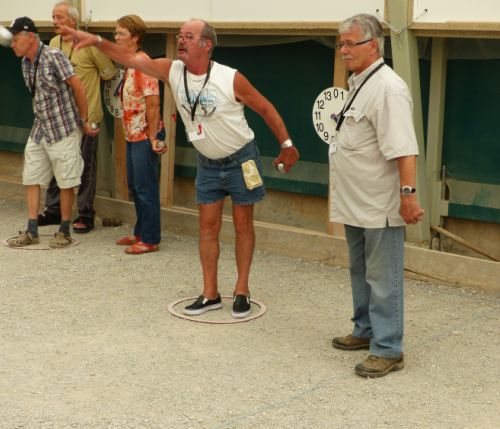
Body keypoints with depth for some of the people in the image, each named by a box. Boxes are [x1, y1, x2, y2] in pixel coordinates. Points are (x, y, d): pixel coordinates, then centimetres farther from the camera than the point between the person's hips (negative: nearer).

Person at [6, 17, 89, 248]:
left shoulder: (53, 56, -16)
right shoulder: (25, 63, 6)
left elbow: (78, 87, -13)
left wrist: (84, 121, -6)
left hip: (63, 130, -7)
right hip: (39, 130, 7)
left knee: (66, 182, 2)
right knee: (31, 179, 6)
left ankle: (64, 231, 13)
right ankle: (31, 231, 13)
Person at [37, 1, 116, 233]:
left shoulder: (89, 43, -12)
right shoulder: (54, 43, 8)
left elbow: (109, 72, -2)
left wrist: (87, 82, 8)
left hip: (86, 117, -6)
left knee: (85, 167, 1)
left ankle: (85, 215, 10)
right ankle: (53, 210, 23)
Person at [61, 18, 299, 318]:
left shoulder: (230, 79, -22)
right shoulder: (173, 71, -10)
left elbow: (265, 107, -11)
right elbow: (131, 59, -13)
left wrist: (286, 144, -9)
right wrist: (97, 41, -26)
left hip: (241, 160, -4)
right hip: (208, 163, 5)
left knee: (243, 226, 5)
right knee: (208, 226, 6)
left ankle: (242, 291, 14)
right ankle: (210, 294, 13)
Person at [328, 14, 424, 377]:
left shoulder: (387, 88, -18)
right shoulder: (359, 83, 13)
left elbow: (403, 148, -25)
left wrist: (408, 193, -30)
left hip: (380, 207, -10)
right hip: (356, 203, 10)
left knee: (382, 278, -3)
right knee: (361, 272, 20)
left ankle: (388, 350, 4)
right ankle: (366, 330, 35)